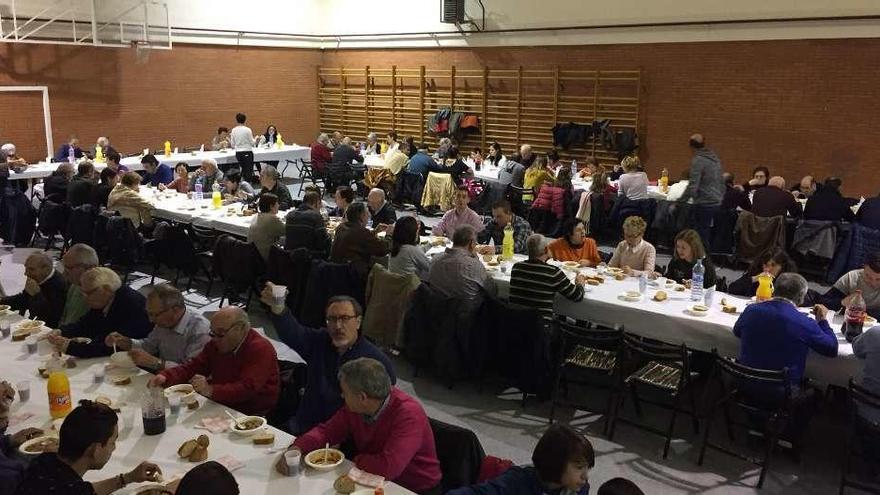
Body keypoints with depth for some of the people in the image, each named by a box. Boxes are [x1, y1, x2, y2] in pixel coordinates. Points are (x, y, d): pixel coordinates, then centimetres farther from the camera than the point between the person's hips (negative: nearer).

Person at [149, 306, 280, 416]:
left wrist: (210, 391, -40)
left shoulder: (261, 350, -18)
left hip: (253, 416, -8)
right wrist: (165, 377, -7)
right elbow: (192, 367, 13)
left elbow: (247, 389, -28)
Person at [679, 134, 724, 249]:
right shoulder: (715, 158, 13)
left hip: (703, 205, -8)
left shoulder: (698, 161, -12)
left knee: (701, 238, -3)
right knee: (710, 237, 13)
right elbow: (722, 183, 18)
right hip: (717, 204, 8)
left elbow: (692, 187, -20)